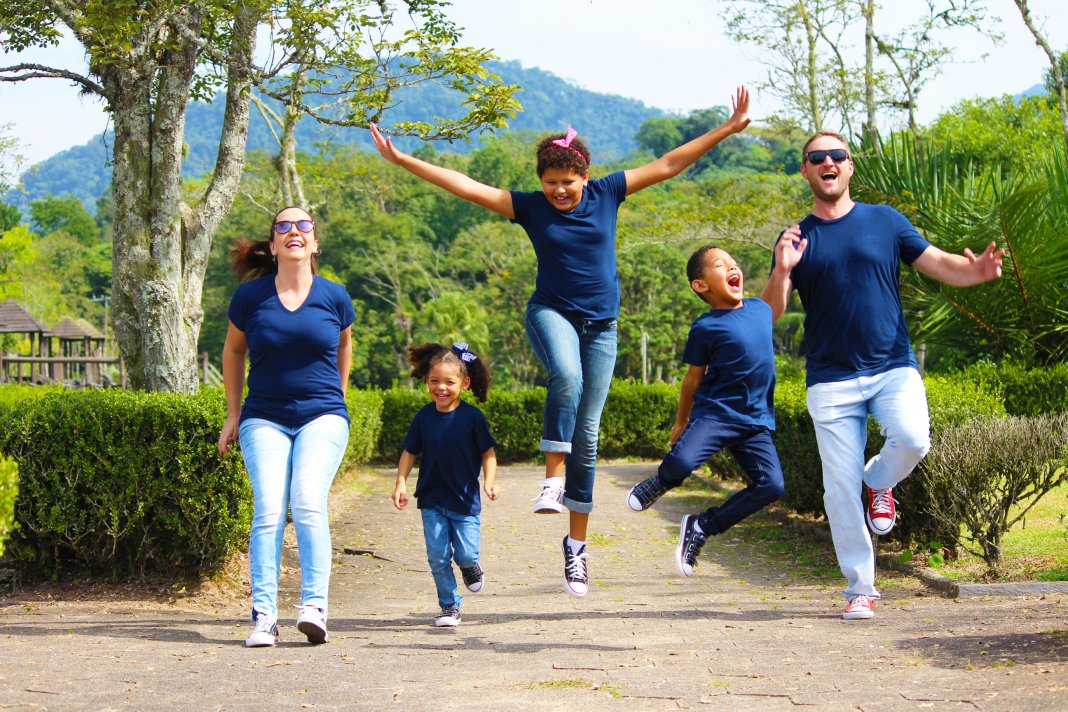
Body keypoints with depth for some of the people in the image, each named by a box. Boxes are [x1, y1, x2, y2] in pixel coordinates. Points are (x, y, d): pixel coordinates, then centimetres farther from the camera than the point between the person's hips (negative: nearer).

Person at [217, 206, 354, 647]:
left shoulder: (334, 296, 1)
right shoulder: (251, 295, 1)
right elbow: (233, 351, 17)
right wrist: (233, 414, 18)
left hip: (322, 417, 0)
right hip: (264, 418, 1)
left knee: (308, 503, -19)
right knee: (268, 512, -13)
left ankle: (314, 607, -18)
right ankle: (263, 617, -12)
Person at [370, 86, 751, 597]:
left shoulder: (607, 194, 1)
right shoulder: (530, 208, -2)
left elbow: (668, 165, 4)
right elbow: (466, 187, -5)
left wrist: (727, 129, 3)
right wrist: (401, 160, -10)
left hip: (601, 324, 2)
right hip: (552, 312, -1)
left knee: (587, 433, 2)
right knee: (566, 374, -37)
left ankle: (576, 544, 11)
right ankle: (553, 478, -25)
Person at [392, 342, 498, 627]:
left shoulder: (472, 417, -9)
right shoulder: (423, 417, -2)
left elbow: (488, 453, -3)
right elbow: (409, 452, 7)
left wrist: (490, 482, -16)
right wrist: (401, 482, -4)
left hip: (465, 499, -2)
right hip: (432, 500, 2)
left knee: (466, 555, -5)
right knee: (438, 557, 0)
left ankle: (471, 567, 31)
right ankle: (450, 606, 15)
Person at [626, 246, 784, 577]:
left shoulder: (759, 308, 7)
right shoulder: (705, 327, -8)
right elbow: (694, 377, 4)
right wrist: (681, 421, 11)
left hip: (756, 420, 5)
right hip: (714, 411, -5)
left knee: (771, 486, -14)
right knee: (681, 461, -30)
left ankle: (701, 527, 4)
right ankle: (661, 483, 13)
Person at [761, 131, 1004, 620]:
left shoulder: (884, 221, 8)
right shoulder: (796, 239, 8)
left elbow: (939, 264, 3)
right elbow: (771, 312, 0)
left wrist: (974, 270, -19)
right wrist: (781, 272, -20)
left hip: (893, 367, 0)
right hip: (831, 379, 0)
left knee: (912, 439, -27)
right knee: (840, 486, -3)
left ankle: (880, 483, 8)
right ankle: (860, 589, 10)